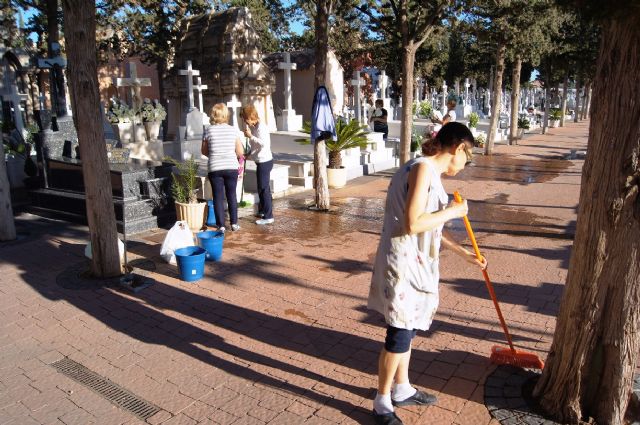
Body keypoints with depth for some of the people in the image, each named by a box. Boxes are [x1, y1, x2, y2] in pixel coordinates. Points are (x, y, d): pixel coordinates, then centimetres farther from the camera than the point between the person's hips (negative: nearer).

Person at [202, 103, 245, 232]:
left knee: (218, 197, 7)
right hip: (231, 167, 1)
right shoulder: (234, 130, -2)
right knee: (231, 195, 13)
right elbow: (240, 152, 0)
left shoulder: (209, 130, -3)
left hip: (214, 168, -1)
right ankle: (234, 223, 19)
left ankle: (221, 225, 10)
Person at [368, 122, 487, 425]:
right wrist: (453, 211, -12)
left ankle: (402, 390, 38)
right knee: (399, 336, 1)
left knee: (407, 330, 20)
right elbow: (413, 224, -26)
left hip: (415, 264, 10)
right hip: (402, 265, -10)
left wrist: (465, 254, 26)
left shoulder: (431, 172, 13)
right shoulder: (423, 168, -17)